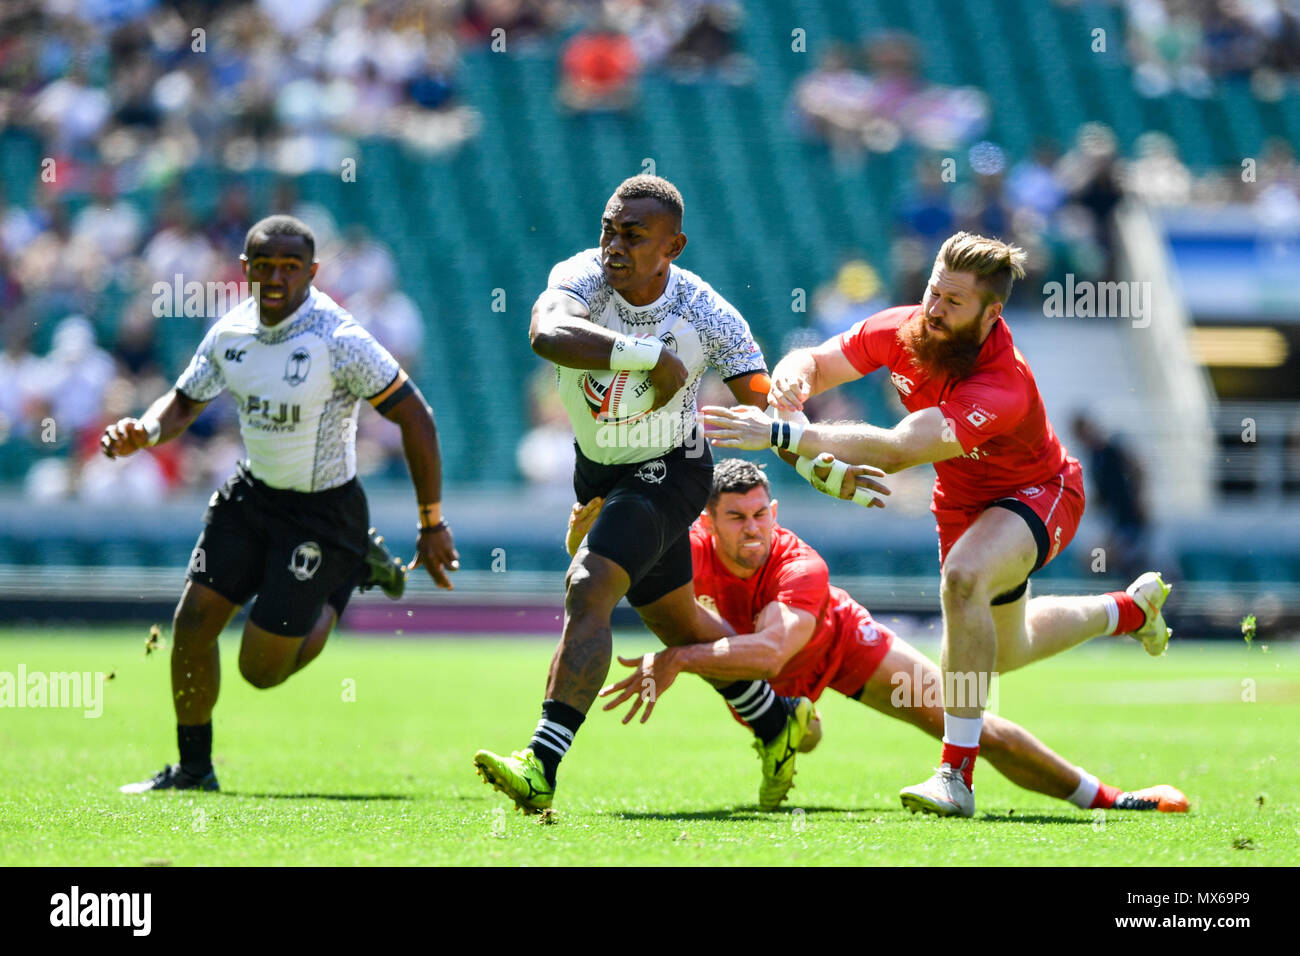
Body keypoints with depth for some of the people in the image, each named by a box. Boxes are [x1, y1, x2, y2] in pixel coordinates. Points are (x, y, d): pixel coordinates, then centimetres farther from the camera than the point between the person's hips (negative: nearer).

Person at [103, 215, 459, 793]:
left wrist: (432, 526, -14)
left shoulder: (338, 340, -24)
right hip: (252, 493, 6)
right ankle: (193, 768, 18)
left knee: (262, 669, -4)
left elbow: (414, 419, -18)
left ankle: (353, 575, 20)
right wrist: (144, 432, -13)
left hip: (322, 512, -6)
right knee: (192, 625, -2)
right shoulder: (230, 332, -5)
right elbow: (186, 402, 11)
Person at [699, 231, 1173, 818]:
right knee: (1002, 654, 24)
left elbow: (899, 450, -53)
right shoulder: (906, 330, -23)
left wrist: (782, 434, -58)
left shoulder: (1003, 389, -42)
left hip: (1036, 495, -7)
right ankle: (1132, 608, 54)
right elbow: (817, 363, -12)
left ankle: (957, 776, -33)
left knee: (964, 577, -39)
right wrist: (793, 378, -38)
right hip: (962, 502, 7)